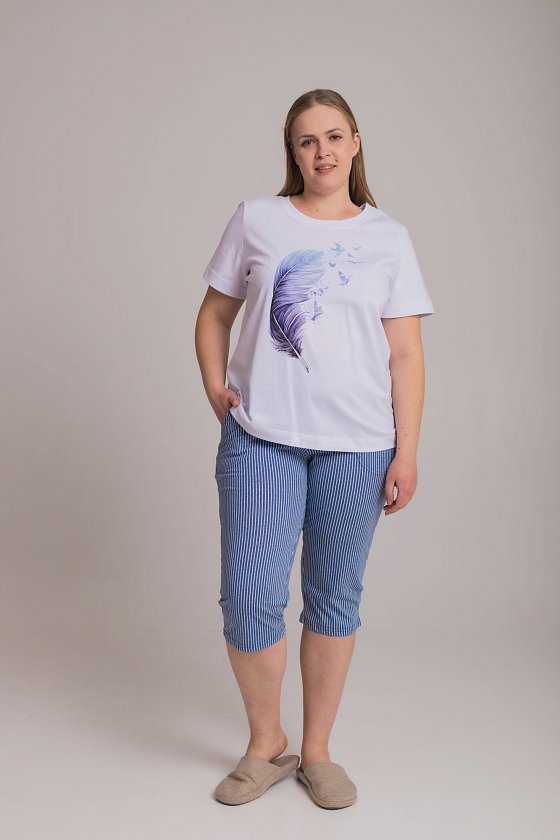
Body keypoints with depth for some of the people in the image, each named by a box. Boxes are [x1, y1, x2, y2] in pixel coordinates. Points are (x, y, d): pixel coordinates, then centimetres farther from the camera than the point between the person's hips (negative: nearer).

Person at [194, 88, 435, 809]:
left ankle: (316, 751, 27)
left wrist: (406, 453, -2)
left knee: (335, 599, 9)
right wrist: (215, 386, -2)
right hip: (260, 436, 0)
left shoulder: (388, 237, 7)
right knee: (248, 599, -3)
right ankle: (265, 746, 22)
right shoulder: (256, 220, 7)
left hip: (357, 444, 1)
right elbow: (214, 315, 15)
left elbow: (405, 354, 4)